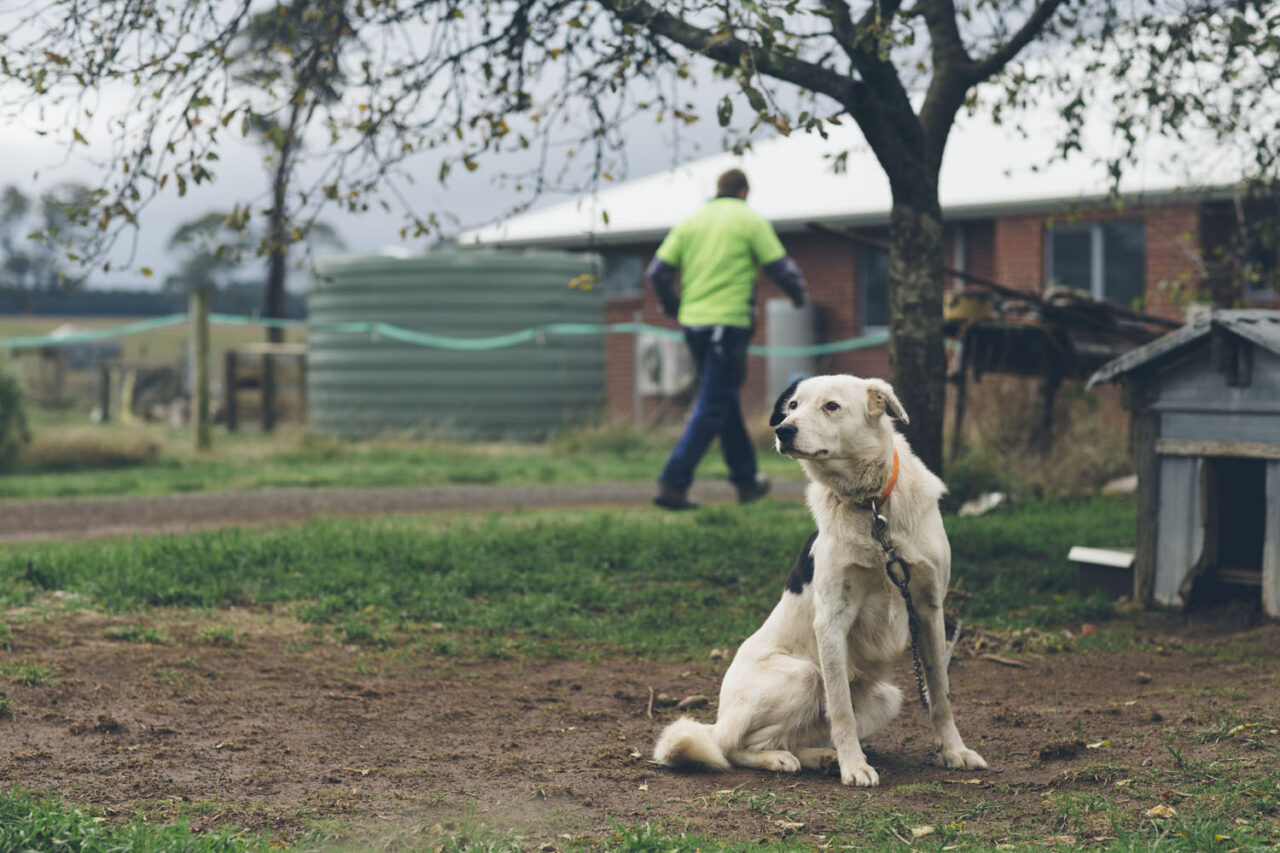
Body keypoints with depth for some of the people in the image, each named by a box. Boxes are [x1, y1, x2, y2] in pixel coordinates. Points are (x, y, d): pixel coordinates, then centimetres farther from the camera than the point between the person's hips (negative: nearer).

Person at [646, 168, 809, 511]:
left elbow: (658, 271, 7)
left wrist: (672, 307, 23)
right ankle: (673, 483, -14)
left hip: (693, 322, 6)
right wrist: (798, 294, 17)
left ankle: (746, 479, 26)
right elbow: (781, 267, -4)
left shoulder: (690, 222, 11)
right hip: (729, 323, -6)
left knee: (725, 403, 18)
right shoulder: (750, 221, -2)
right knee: (713, 408, -5)